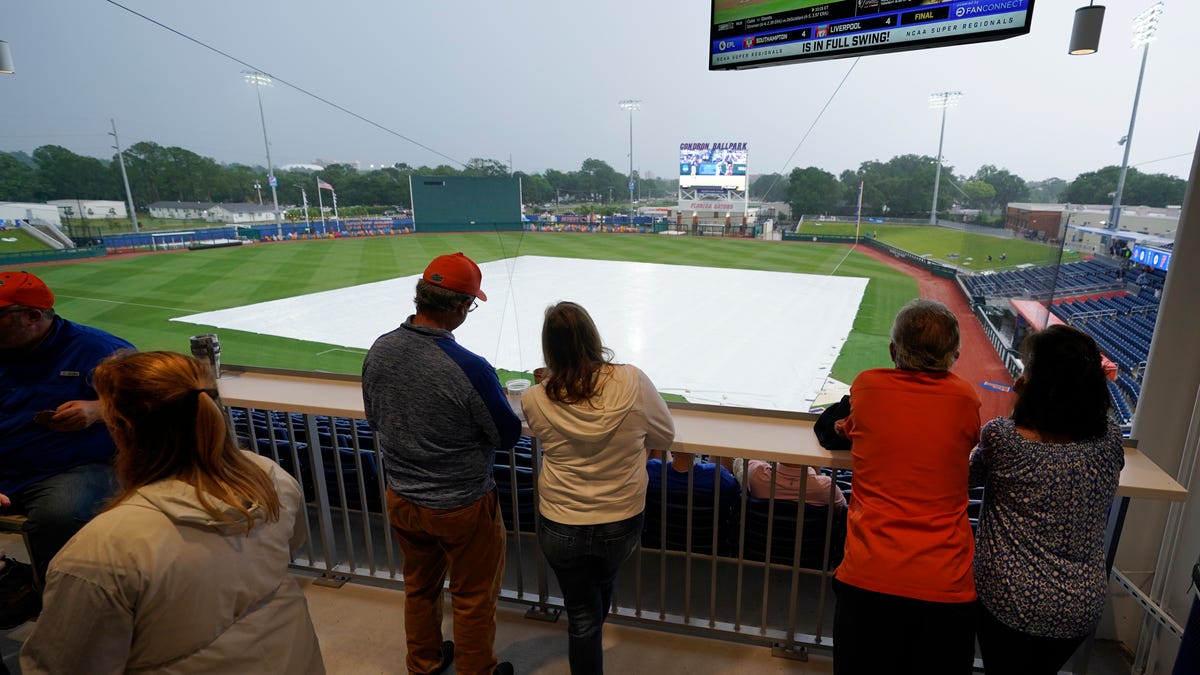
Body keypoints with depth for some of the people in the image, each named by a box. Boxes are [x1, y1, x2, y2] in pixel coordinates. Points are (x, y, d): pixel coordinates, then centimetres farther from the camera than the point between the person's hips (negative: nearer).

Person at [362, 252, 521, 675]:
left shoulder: (378, 351, -13)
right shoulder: (470, 369, -32)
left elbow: (374, 419, 3)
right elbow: (508, 436, -18)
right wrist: (497, 399, 0)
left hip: (401, 499, 6)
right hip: (461, 508, -6)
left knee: (420, 587, 29)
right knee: (473, 599, 19)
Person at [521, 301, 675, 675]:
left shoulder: (534, 399, -18)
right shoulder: (632, 381, -20)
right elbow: (665, 436, -5)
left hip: (560, 528, -2)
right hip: (622, 523, 3)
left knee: (582, 612, 20)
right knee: (603, 586, 34)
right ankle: (591, 645, 61)